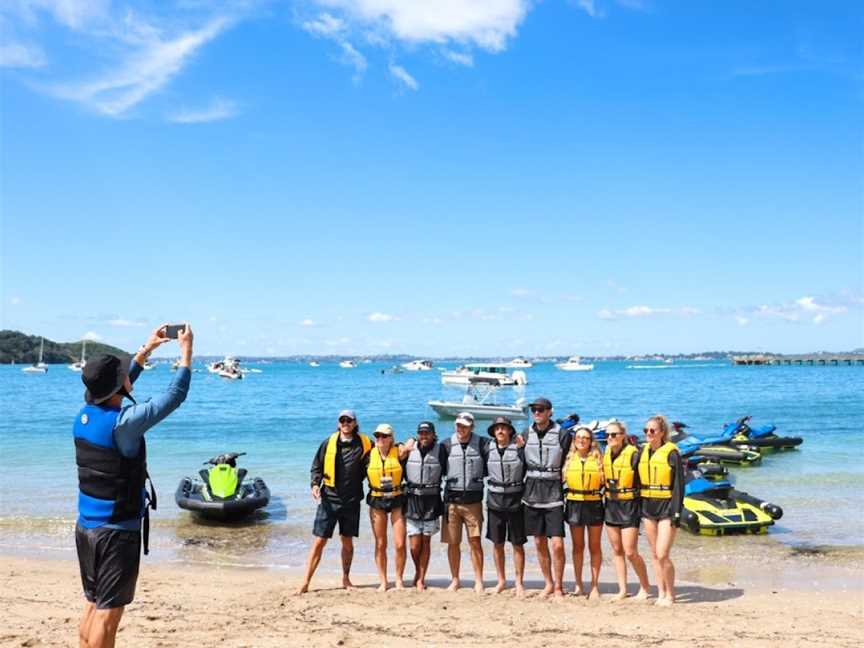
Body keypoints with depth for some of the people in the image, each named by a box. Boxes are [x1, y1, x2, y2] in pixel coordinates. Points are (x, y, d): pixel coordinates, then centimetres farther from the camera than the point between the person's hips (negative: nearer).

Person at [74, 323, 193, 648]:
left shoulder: (84, 415, 0)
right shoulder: (123, 422, -22)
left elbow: (113, 389, 19)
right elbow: (174, 396, -18)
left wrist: (147, 349, 22)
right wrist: (186, 351, -6)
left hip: (86, 527, 8)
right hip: (116, 532, -8)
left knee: (93, 606, 17)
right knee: (108, 613, 0)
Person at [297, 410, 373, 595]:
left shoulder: (364, 444, 1)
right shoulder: (329, 443, 1)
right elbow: (316, 466, 6)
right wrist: (315, 484, -9)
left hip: (351, 500, 1)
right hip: (329, 498, -1)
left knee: (348, 541, 11)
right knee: (319, 541, -2)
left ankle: (346, 578, 27)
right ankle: (306, 582, 3)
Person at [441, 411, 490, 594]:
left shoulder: (482, 444, 1)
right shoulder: (447, 444, 5)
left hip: (473, 501, -1)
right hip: (451, 500, 1)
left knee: (475, 541, -1)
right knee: (453, 543, 7)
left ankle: (479, 581, 9)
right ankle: (455, 580, 20)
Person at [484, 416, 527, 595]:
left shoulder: (519, 449, -5)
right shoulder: (489, 450, 5)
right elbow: (484, 471, 16)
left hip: (515, 501, -3)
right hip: (495, 501, 3)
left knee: (517, 545, 3)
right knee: (497, 544, 9)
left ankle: (519, 582, 12)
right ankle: (501, 580, 22)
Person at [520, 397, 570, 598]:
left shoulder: (562, 435, -4)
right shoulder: (526, 434, 8)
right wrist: (525, 486, 8)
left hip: (553, 495, -4)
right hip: (532, 494, 4)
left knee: (557, 544, -8)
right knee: (539, 543, 9)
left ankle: (558, 586, 6)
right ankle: (548, 584, 22)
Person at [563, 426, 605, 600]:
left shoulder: (598, 459, 1)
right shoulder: (568, 459, 5)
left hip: (594, 504, -2)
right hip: (574, 505, 2)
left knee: (594, 547, 6)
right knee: (577, 546, 10)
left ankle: (594, 586, 12)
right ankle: (578, 584, 19)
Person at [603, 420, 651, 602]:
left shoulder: (633, 455, -13)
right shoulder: (606, 455, 7)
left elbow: (642, 482, -11)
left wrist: (642, 509, -12)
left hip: (629, 506, -6)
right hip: (611, 505, 7)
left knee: (630, 552, -5)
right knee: (617, 551, 9)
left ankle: (644, 587, 14)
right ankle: (622, 590, 17)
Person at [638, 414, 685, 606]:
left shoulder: (671, 453, -9)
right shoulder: (643, 452, 8)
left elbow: (679, 485, -10)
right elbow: (638, 479, 15)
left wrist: (677, 513, -14)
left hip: (667, 507, -6)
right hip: (648, 506, 6)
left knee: (662, 554, -9)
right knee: (654, 554, 9)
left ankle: (670, 594, 7)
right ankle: (661, 593, 18)